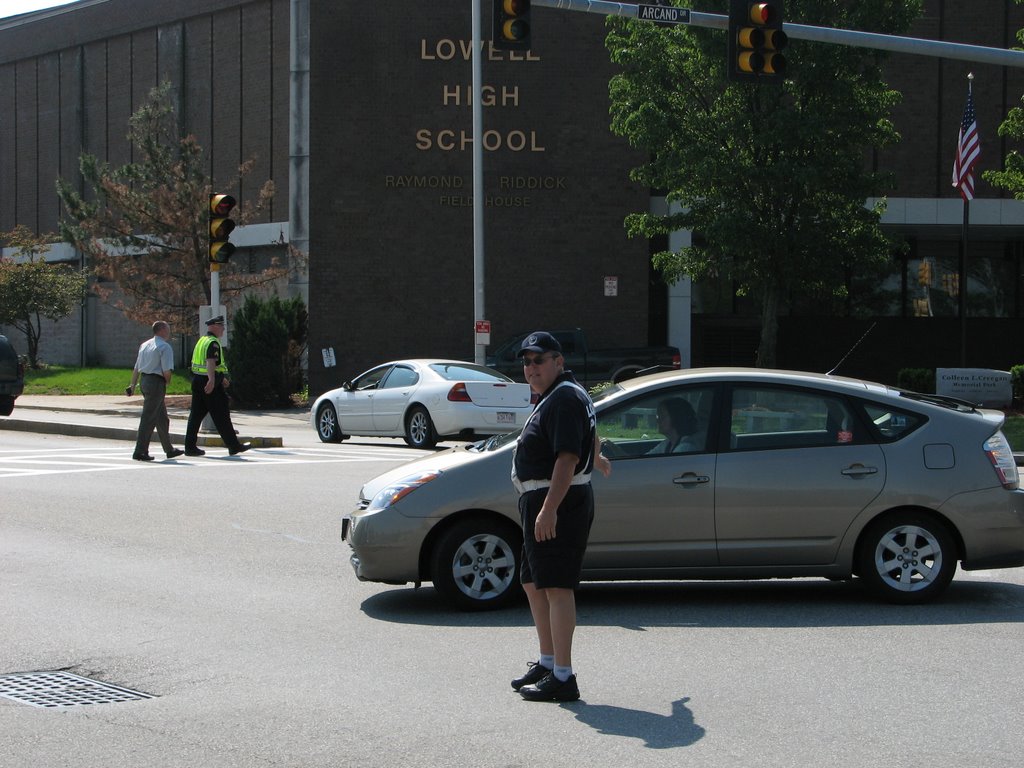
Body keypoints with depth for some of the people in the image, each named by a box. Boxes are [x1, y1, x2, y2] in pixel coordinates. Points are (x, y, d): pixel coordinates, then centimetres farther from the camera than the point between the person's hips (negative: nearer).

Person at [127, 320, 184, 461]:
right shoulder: (165, 347, -10)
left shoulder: (144, 345, 15)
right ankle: (139, 452, -6)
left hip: (144, 381, 9)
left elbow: (136, 368, 17)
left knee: (162, 418, 17)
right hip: (156, 382, -9)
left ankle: (169, 450, 26)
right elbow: (167, 371, -17)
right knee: (148, 418, -6)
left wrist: (133, 385, 21)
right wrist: (167, 382, 1)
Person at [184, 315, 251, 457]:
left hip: (197, 380, 9)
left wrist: (222, 378, 36)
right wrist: (212, 380, -39)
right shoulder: (213, 343, -12)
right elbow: (211, 362, -27)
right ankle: (234, 446, 5)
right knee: (221, 416, -2)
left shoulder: (202, 341, 19)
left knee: (196, 414, 7)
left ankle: (190, 447, 4)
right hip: (211, 384, -9)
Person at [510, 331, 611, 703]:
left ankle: (563, 678, -12)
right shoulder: (555, 397, 20)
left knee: (556, 587, -12)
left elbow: (567, 457, -24)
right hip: (539, 503, 11)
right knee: (533, 584, 17)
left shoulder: (565, 398, -14)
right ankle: (547, 663, 27)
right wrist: (598, 459, 59)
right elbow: (590, 434, 38)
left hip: (556, 503, -11)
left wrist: (548, 510, -30)